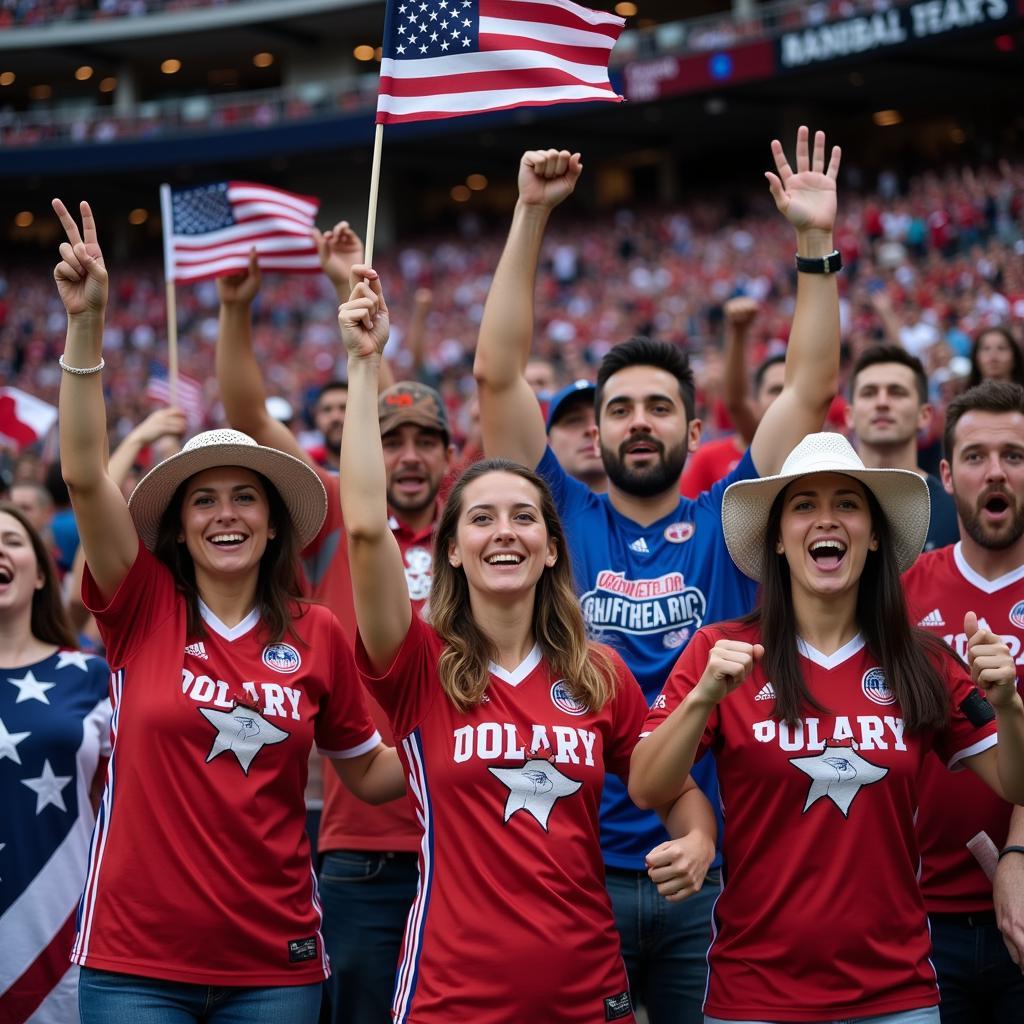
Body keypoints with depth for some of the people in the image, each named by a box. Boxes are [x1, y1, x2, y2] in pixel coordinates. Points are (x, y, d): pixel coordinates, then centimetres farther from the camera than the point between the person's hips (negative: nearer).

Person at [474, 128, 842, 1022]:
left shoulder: (723, 526, 5)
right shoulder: (564, 520, 3)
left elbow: (812, 386, 2)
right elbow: (498, 374, -3)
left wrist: (815, 242, -4)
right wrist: (532, 216, -7)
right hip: (572, 865, -1)